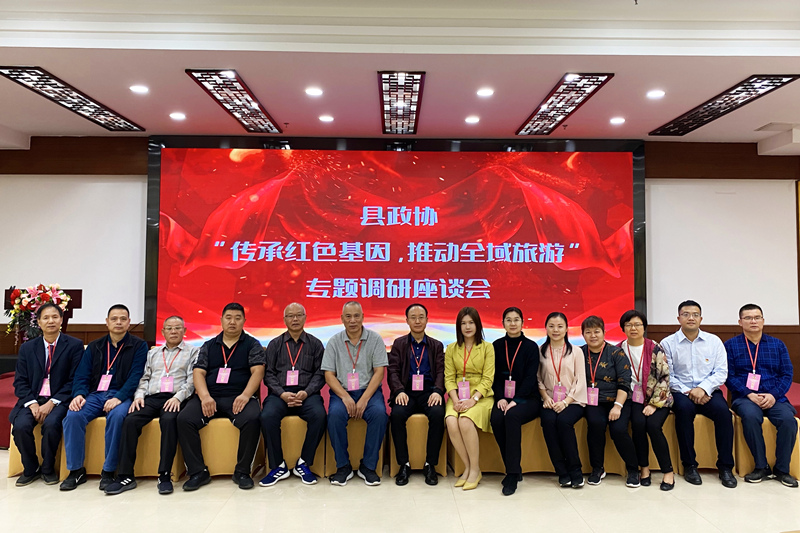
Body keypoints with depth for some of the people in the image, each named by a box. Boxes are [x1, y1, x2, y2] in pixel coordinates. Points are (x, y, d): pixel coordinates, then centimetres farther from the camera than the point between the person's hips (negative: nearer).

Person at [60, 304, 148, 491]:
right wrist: (79, 394, -13)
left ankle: (108, 471, -21)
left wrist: (119, 397, -22)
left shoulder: (138, 346, 4)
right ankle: (76, 470, -10)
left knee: (116, 416, -35)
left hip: (121, 396, -3)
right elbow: (82, 375, 8)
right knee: (73, 416, -25)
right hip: (95, 394, 4)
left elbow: (136, 376, -7)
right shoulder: (94, 347, 16)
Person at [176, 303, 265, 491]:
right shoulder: (208, 346, 17)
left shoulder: (252, 345, 10)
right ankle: (198, 472, -10)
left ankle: (242, 471, -13)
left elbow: (257, 371, -2)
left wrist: (245, 395, -19)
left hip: (239, 398, -3)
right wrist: (205, 396, -12)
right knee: (184, 419, -23)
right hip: (209, 397, 3)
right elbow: (198, 372, 7)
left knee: (252, 419, -32)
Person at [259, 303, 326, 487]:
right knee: (267, 416, -30)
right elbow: (269, 374, 6)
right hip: (280, 394, 1)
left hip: (307, 394, 0)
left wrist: (306, 392, -12)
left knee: (319, 416, -31)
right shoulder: (274, 344, 15)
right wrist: (282, 394, -10)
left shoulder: (315, 344, 13)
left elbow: (320, 373, 5)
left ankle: (303, 463, -10)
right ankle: (278, 466, -11)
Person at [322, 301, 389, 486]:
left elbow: (379, 372, -4)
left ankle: (368, 466, -12)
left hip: (369, 390, 0)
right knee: (335, 414, -30)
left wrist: (364, 399, -15)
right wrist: (345, 397, -15)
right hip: (342, 391, 1)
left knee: (379, 413, -30)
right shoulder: (334, 341, 5)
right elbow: (329, 375, 1)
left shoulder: (375, 339, 2)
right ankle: (343, 466, -11)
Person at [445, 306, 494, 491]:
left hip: (481, 396, -3)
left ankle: (475, 469, -12)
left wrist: (473, 399, -17)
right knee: (451, 422, -28)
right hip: (458, 396, 3)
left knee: (465, 421, -32)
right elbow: (449, 378, 5)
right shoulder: (452, 348, 13)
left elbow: (488, 379, -3)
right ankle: (468, 467, -9)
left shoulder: (487, 347, 4)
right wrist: (455, 400, -12)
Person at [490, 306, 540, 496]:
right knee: (496, 418, -28)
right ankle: (514, 469, -13)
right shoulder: (497, 346, 8)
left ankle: (512, 474, -25)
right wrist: (501, 398, -11)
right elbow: (495, 376, 6)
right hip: (504, 397, 3)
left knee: (512, 416, -33)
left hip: (527, 398, -2)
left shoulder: (531, 346, 0)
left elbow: (530, 378, -8)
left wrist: (515, 401, -19)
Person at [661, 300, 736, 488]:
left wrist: (703, 388, -15)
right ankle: (689, 465, -19)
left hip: (708, 392, 2)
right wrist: (687, 392, -15)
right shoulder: (668, 343, 2)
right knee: (684, 408, -33)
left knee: (722, 410, -28)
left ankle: (725, 467, -14)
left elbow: (721, 372, 1)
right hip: (680, 392, -2)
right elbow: (667, 376, -2)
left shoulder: (714, 341, 9)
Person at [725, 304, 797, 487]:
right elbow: (729, 376, -1)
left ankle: (782, 469, -8)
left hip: (774, 398, 2)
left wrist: (774, 395, -10)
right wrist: (749, 395, -15)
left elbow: (787, 374, 7)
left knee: (788, 420, -28)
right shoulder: (730, 345, 5)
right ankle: (761, 467, -16)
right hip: (745, 397, -2)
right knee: (751, 416, -34)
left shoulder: (777, 344, 13)